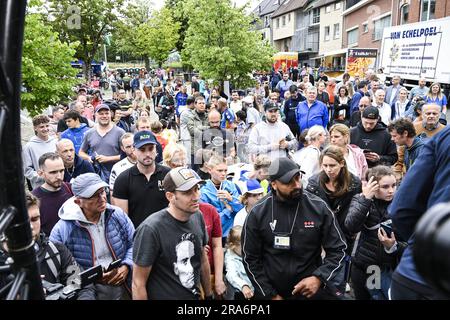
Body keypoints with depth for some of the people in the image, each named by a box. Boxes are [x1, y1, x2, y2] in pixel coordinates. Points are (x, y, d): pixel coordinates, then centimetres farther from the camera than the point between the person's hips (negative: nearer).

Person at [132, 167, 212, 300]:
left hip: (194, 296, 5)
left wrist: (209, 294, 10)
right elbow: (138, 283, -19)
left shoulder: (198, 217, -9)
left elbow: (203, 261, 5)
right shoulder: (150, 229, -26)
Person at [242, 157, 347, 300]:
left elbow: (337, 249, -4)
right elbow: (250, 258, -5)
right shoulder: (258, 213, -10)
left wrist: (319, 278, -18)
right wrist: (270, 294, -8)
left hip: (312, 289, 0)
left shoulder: (318, 207, -10)